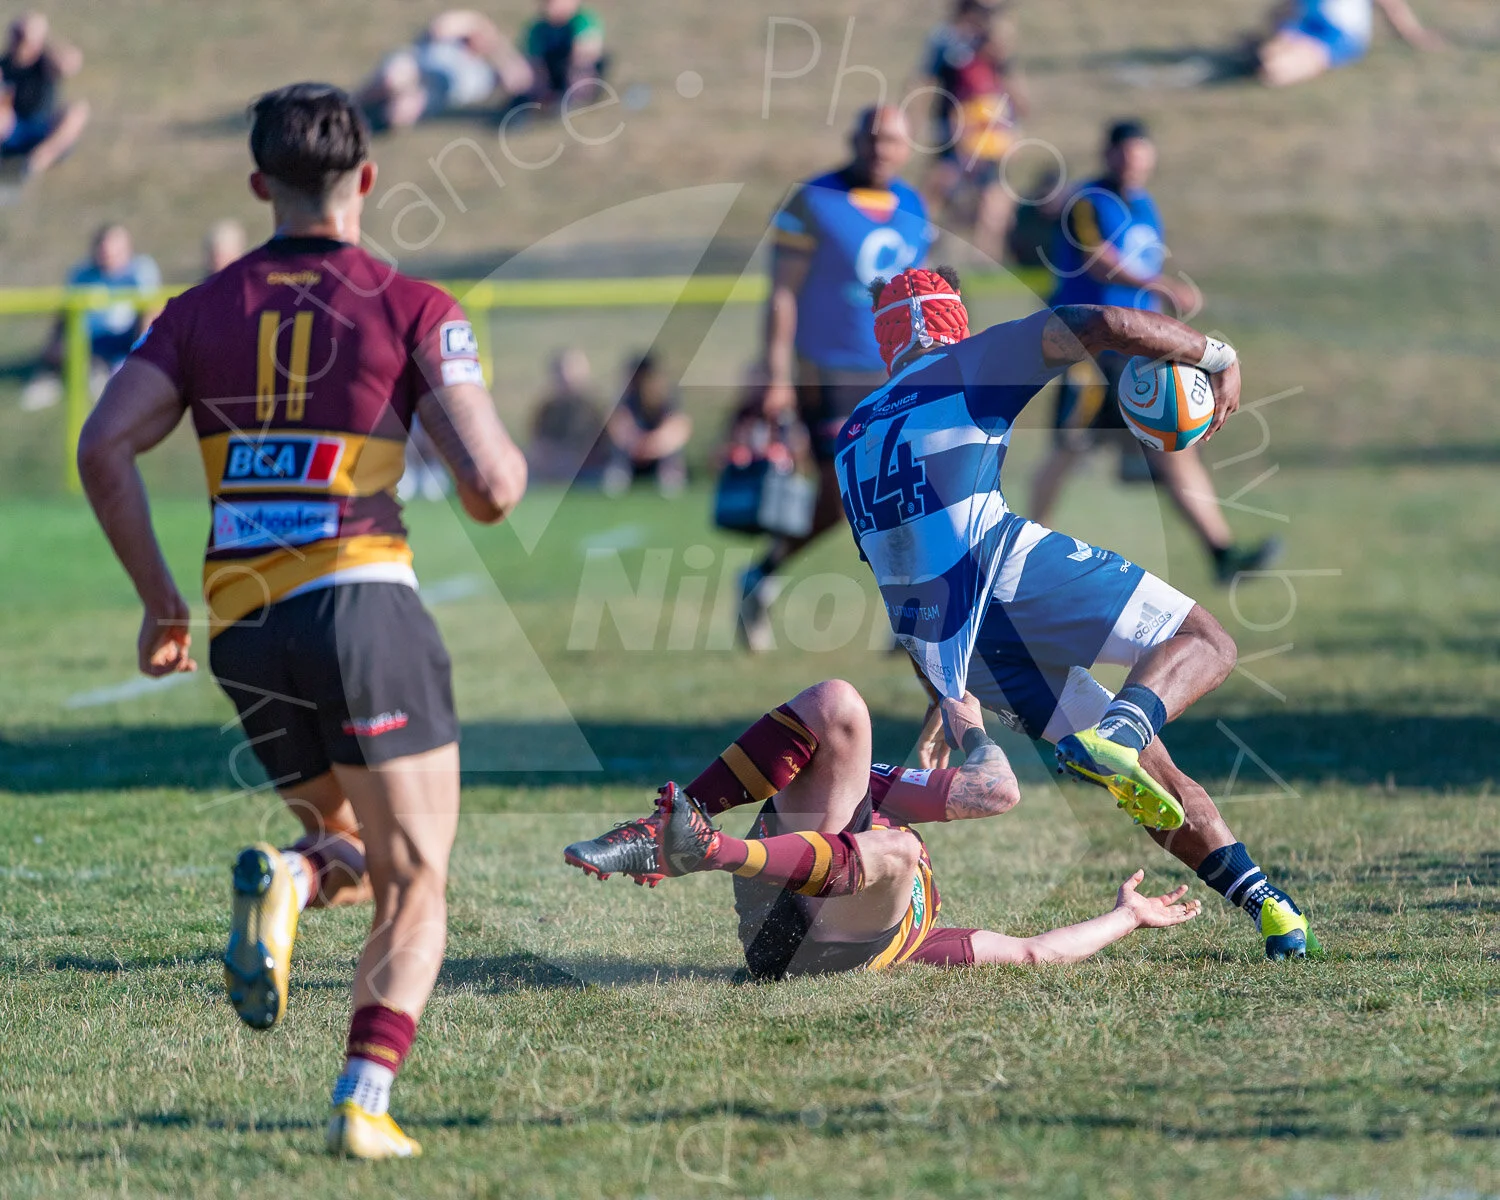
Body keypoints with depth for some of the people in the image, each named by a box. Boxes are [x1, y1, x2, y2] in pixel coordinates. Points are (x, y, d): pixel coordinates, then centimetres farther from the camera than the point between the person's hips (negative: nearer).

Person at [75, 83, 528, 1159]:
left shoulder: (202, 311, 12)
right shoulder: (413, 310, 1)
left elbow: (105, 448, -1)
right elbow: (490, 488, -6)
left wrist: (159, 599, 7)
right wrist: (512, 453, 18)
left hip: (244, 631, 4)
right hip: (364, 604, -4)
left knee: (364, 855, 22)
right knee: (417, 883, 6)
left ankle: (290, 878, -14)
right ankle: (366, 1101, -14)